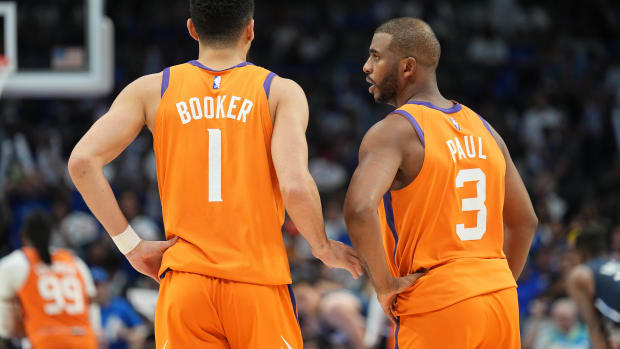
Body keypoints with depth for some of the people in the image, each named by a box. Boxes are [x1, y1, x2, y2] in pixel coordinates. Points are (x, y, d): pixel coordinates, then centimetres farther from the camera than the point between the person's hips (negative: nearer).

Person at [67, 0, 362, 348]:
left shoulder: (152, 89, 9)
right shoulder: (281, 92, 1)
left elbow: (83, 161, -3)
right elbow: (296, 187, -13)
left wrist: (132, 245, 4)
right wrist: (324, 248, 6)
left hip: (184, 283, 2)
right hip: (260, 282, -2)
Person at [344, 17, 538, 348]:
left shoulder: (394, 131, -9)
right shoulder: (484, 130, 14)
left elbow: (359, 209, -27)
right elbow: (525, 221, 21)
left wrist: (384, 283, -15)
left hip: (437, 308, -7)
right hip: (500, 302, 7)